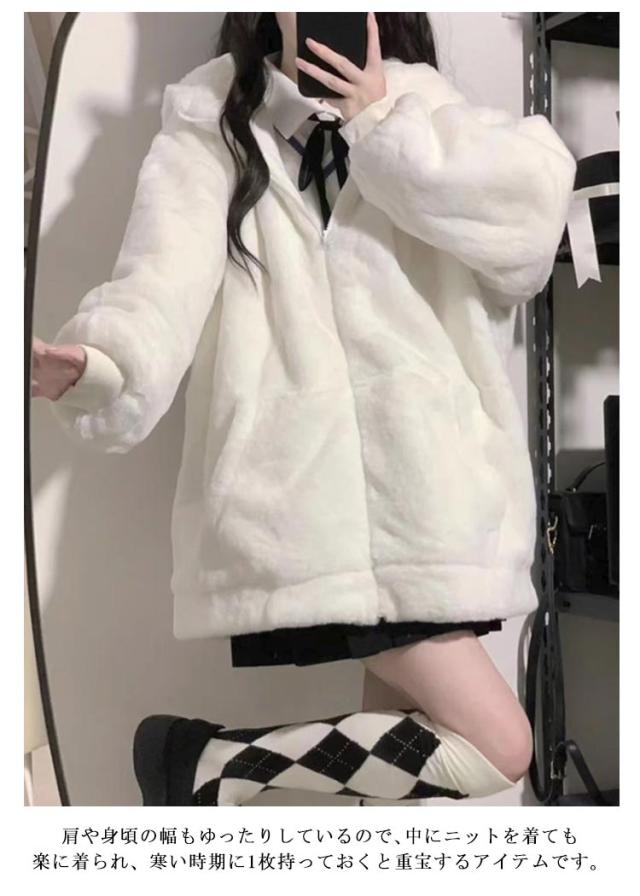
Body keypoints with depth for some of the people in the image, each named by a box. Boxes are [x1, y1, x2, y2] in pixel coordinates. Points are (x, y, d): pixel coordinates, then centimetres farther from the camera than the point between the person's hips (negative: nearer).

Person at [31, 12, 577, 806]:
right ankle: (207, 760, 3)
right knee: (496, 744, -10)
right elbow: (167, 270, -14)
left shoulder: (422, 111, 16)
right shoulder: (214, 123, 4)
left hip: (423, 489, 6)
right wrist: (99, 368, -34)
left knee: (404, 743, 8)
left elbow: (538, 198, -3)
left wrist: (382, 127, -6)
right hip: (309, 488, -5)